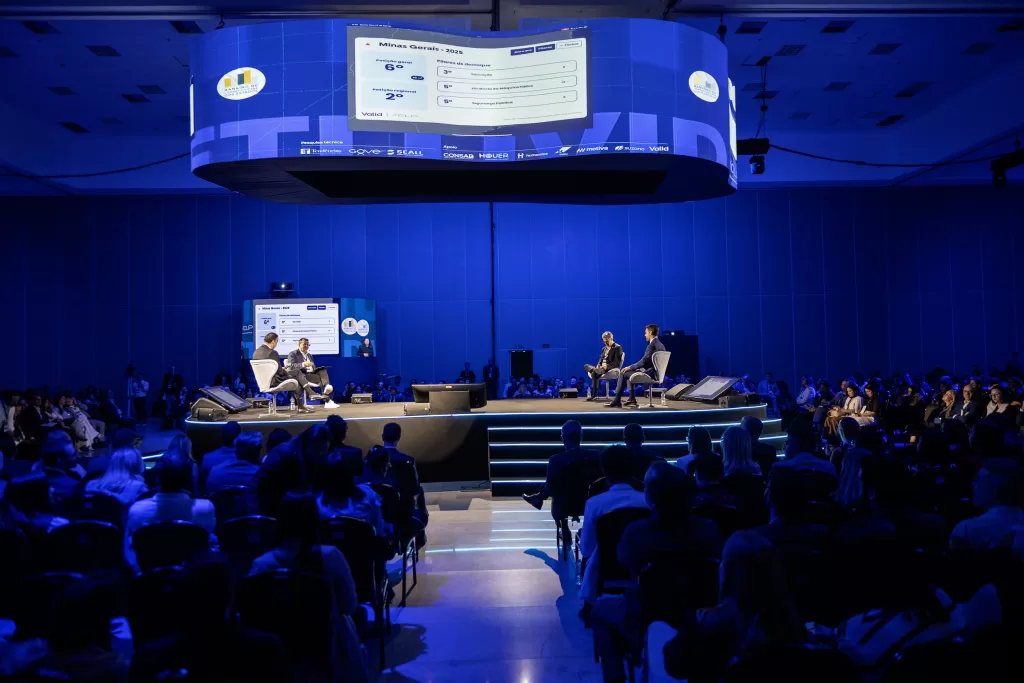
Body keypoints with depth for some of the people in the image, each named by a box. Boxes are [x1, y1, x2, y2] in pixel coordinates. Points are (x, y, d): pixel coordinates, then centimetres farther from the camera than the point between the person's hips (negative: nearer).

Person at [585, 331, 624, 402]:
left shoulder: (617, 348, -3)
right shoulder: (604, 348, 21)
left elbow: (616, 363, -11)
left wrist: (607, 366, -24)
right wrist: (598, 365, -4)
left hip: (611, 369, -8)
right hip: (602, 367, 8)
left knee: (594, 373, -33)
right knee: (586, 366, -9)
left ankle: (594, 395, -32)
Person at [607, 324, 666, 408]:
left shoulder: (652, 345, -18)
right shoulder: (660, 345, 13)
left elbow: (644, 361, -21)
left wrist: (630, 367, -10)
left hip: (650, 373, -10)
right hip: (655, 372, 10)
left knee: (623, 373, -3)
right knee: (628, 372, 25)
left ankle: (617, 401, -1)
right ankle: (632, 399, 22)